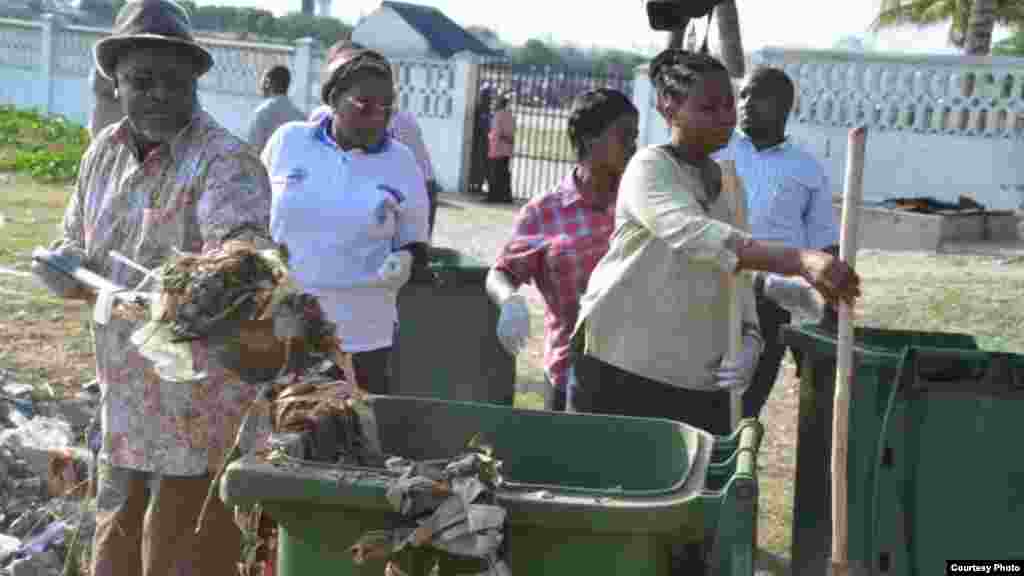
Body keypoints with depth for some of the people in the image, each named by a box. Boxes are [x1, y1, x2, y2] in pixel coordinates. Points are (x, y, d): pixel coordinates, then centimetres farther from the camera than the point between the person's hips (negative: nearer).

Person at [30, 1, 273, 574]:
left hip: (202, 407, -7)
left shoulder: (225, 160, -14)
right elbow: (76, 241, 17)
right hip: (125, 402, 7)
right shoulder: (105, 151, 8)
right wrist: (64, 265, -6)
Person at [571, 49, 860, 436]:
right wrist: (799, 261, -41)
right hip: (624, 370, -6)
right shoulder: (649, 169, -11)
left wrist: (749, 336, -3)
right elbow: (695, 236, -30)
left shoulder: (728, 182, 13)